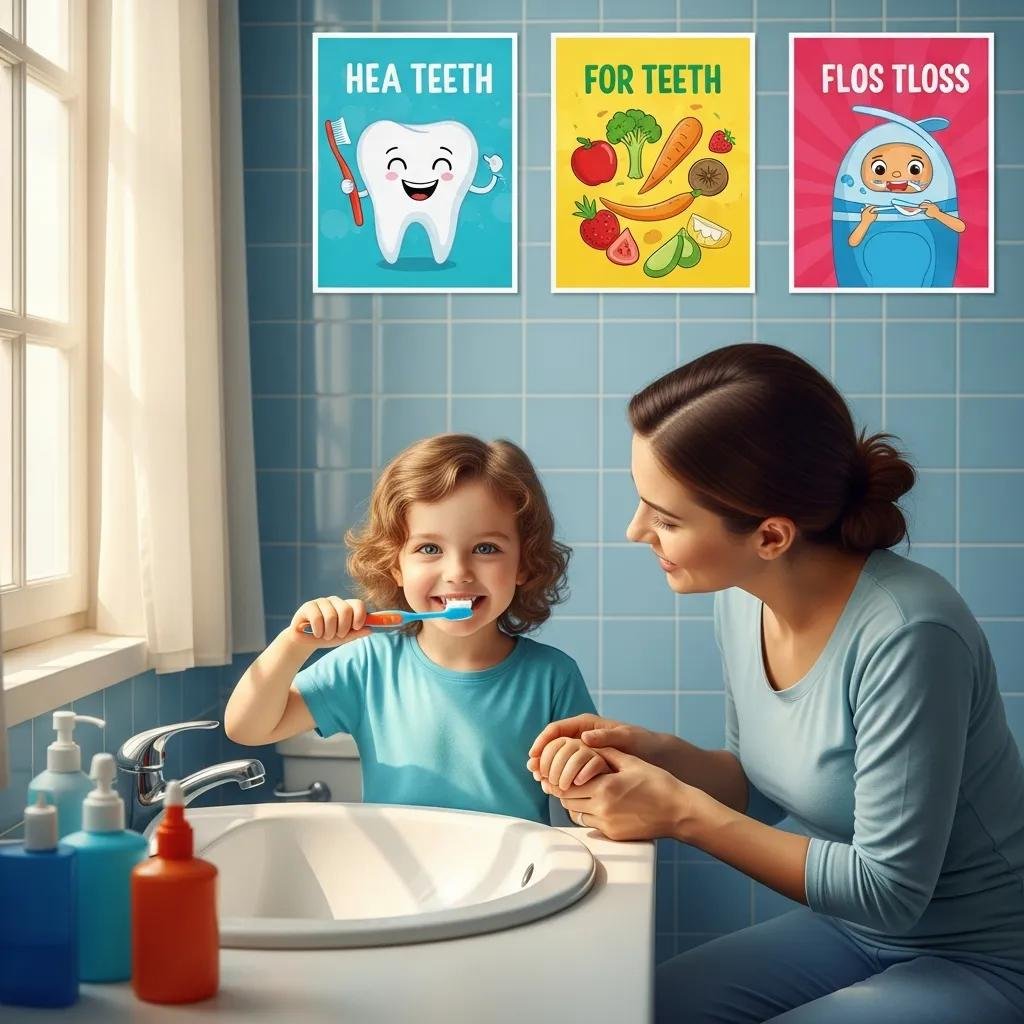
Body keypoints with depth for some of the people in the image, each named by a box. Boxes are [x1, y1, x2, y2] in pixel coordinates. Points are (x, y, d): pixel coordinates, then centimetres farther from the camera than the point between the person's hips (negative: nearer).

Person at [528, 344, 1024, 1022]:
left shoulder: (905, 635, -30)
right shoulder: (742, 599, -7)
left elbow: (887, 890, -23)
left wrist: (681, 812, -21)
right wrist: (657, 755, -12)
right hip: (849, 933, 7)